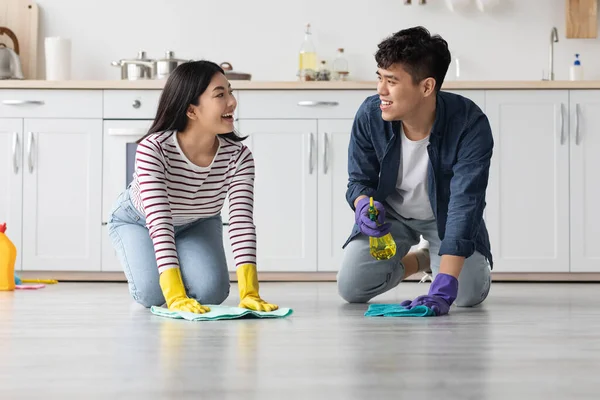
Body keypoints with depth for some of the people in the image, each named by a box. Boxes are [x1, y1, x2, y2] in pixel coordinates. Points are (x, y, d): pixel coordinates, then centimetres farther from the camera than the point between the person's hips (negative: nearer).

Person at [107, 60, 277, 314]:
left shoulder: (238, 156, -30)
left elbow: (241, 222, -34)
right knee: (153, 294, -24)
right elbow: (160, 223, -44)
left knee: (212, 292, -20)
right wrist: (176, 296, -53)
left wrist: (249, 293, -46)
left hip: (198, 224, 2)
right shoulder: (153, 149, -39)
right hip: (138, 221, -2)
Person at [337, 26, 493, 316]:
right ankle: (422, 259, 19)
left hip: (445, 214, -2)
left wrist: (442, 290, -49)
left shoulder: (470, 124, -35)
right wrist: (364, 206, -37)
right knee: (351, 288, -12)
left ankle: (440, 260, 22)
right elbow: (359, 180, -9)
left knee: (469, 294, -16)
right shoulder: (369, 115, -25)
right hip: (391, 213, 2)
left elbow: (464, 205, -40)